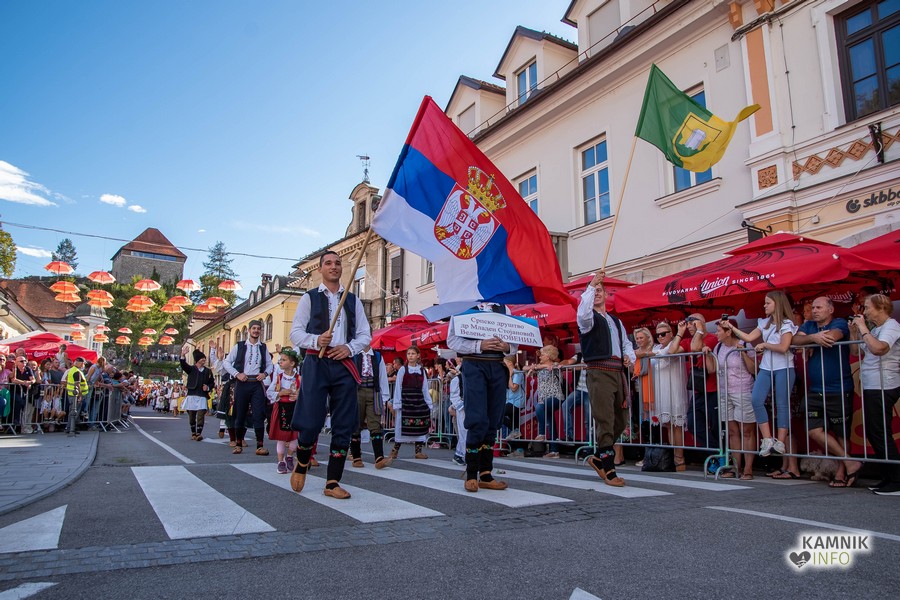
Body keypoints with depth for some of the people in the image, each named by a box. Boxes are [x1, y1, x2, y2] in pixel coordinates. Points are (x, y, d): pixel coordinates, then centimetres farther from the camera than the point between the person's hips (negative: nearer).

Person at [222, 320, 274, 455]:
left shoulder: (263, 347, 10)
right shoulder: (239, 346, 4)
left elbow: (270, 364, 15)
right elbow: (226, 362, 3)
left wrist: (265, 373, -5)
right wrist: (236, 374, -8)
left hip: (257, 383, 1)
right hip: (242, 383, -1)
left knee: (259, 414, -5)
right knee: (240, 414, 6)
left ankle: (260, 446, -3)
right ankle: (238, 445, 19)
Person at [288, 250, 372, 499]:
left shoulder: (353, 300, 14)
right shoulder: (309, 298, 7)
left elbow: (365, 335, 12)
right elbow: (295, 333, 0)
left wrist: (350, 348, -7)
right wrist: (316, 341, -19)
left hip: (344, 366, 3)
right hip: (316, 364, -3)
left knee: (344, 426, 1)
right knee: (311, 422, -7)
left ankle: (333, 482, 10)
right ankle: (301, 465, 24)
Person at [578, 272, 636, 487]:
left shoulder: (616, 321, 27)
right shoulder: (589, 318, 4)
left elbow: (627, 343, 30)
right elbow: (582, 314, -20)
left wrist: (630, 356, 7)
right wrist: (591, 285, -19)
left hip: (618, 372, 7)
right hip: (600, 372, -7)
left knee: (621, 420, 10)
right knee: (605, 421, -11)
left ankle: (598, 458, 26)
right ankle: (609, 470, -7)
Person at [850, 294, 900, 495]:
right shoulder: (875, 329, 19)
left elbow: (878, 348, -27)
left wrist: (863, 329, -16)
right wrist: (854, 332, 11)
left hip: (883, 388, -10)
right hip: (872, 388, 10)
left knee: (880, 434, -7)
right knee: (874, 434, 12)